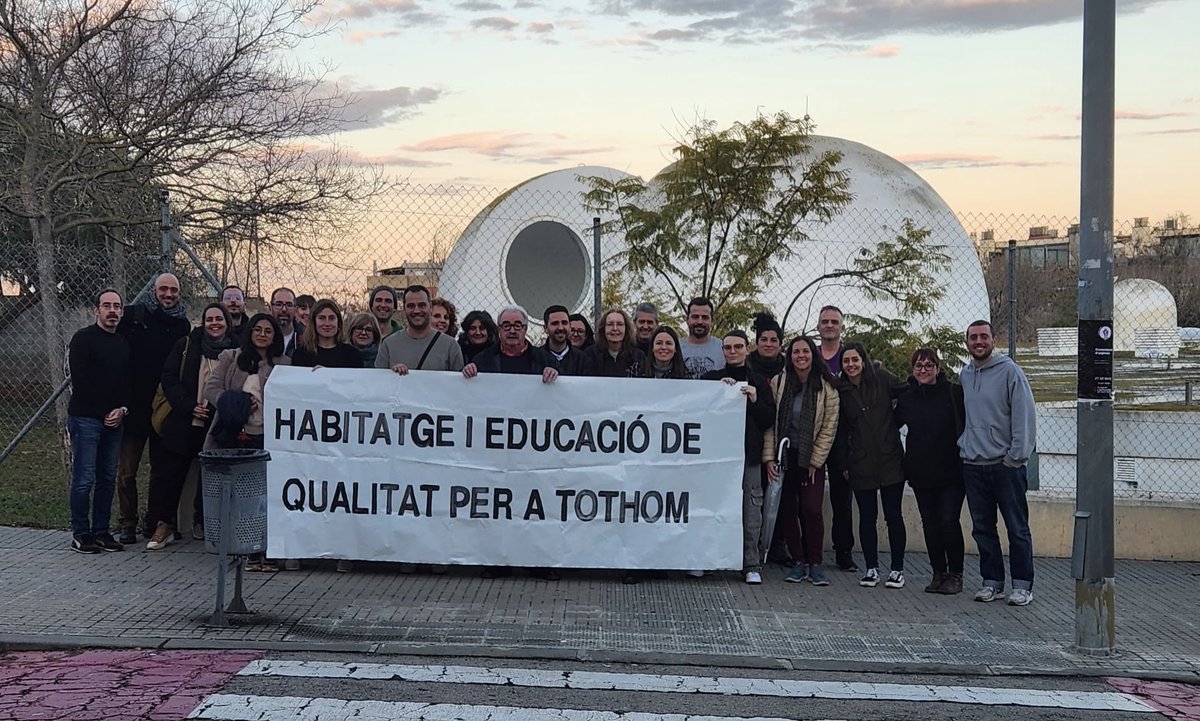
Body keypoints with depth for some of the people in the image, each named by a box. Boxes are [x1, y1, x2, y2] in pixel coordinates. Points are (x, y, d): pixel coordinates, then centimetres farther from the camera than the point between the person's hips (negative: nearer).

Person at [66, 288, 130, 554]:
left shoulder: (124, 343, 15)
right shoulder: (83, 338, -5)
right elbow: (80, 381, -12)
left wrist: (122, 409, -4)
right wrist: (106, 412, -10)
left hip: (114, 421, 6)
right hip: (85, 419, -6)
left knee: (108, 478, 8)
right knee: (84, 479, -5)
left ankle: (101, 531, 15)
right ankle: (80, 534, 2)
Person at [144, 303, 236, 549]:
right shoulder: (186, 346, 5)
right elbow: (169, 379, 2)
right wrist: (189, 406, -9)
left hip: (217, 426, 1)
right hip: (184, 423, 0)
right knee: (170, 473, -1)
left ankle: (203, 523, 20)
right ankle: (163, 525, 9)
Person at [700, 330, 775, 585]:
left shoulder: (759, 382, 13)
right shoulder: (710, 379, 11)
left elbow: (770, 420, 10)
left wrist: (755, 401, -6)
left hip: (749, 455, 0)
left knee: (750, 511, -1)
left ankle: (751, 565, 6)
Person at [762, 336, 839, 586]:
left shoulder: (827, 387, -3)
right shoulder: (778, 382, 1)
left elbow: (829, 427, -2)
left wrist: (815, 461, -5)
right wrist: (769, 457, -6)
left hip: (812, 457, -2)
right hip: (784, 455, 2)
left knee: (811, 509, -12)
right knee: (786, 510, 1)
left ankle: (815, 563, 0)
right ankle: (799, 561, 12)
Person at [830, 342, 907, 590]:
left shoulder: (881, 379, 1)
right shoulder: (841, 391, 5)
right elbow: (840, 431, 8)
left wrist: (894, 424, -4)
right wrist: (843, 465, 6)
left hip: (889, 459, -2)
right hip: (860, 464, 2)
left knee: (893, 515, 1)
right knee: (867, 516, 5)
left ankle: (897, 568, 10)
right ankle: (871, 567, 15)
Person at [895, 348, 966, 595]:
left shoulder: (955, 393, -5)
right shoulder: (906, 398, 7)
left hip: (951, 472, -4)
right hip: (920, 473, 4)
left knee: (948, 521, -8)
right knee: (930, 523, 7)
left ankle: (955, 574, 6)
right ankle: (938, 573, 18)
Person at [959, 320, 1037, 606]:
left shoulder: (1010, 371, -6)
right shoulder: (965, 375, 13)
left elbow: (1023, 417, -10)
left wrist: (1016, 456, -14)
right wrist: (963, 443, 12)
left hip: (1005, 464, -6)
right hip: (972, 464, 6)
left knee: (1017, 528, 0)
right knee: (982, 528, 10)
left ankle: (1022, 585, 6)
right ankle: (992, 582, 19)